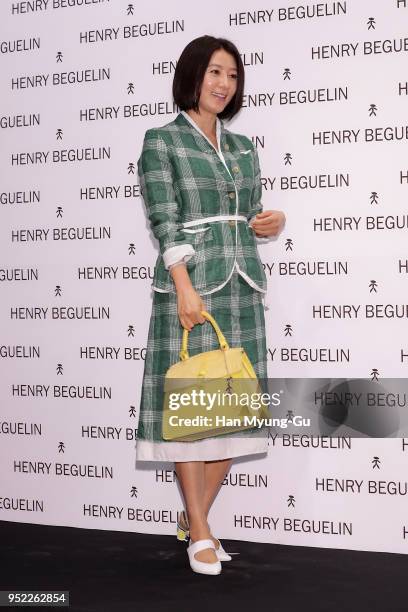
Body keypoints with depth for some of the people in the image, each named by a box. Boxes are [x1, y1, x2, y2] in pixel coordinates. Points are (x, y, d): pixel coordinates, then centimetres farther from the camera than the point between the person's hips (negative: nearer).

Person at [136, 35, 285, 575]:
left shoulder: (243, 147, 16)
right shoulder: (162, 141, 0)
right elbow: (164, 221, -8)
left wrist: (274, 222, -1)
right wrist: (185, 287, -18)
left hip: (243, 286, 6)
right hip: (190, 283, -5)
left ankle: (196, 515, 19)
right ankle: (199, 532, 7)